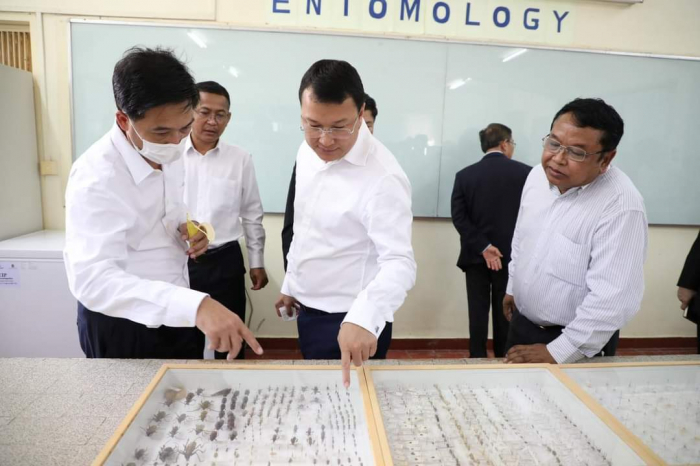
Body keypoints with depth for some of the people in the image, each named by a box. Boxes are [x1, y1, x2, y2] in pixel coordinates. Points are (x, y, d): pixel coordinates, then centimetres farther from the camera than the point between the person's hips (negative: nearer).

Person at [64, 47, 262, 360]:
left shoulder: (169, 153, -5)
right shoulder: (96, 176, -27)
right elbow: (92, 280, -39)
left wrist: (187, 232, -10)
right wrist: (195, 305, -53)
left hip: (176, 314, 7)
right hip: (123, 325, -7)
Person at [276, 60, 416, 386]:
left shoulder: (382, 178, -25)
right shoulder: (308, 152, 1)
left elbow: (399, 262, -30)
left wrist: (363, 319, -45)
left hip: (351, 324, -8)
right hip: (308, 311, 8)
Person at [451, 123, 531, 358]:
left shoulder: (464, 175, -3)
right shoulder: (525, 172, -6)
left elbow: (459, 217, -10)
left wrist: (483, 247, -11)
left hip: (476, 256, 1)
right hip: (510, 255, 0)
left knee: (478, 312, 8)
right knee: (505, 312, 12)